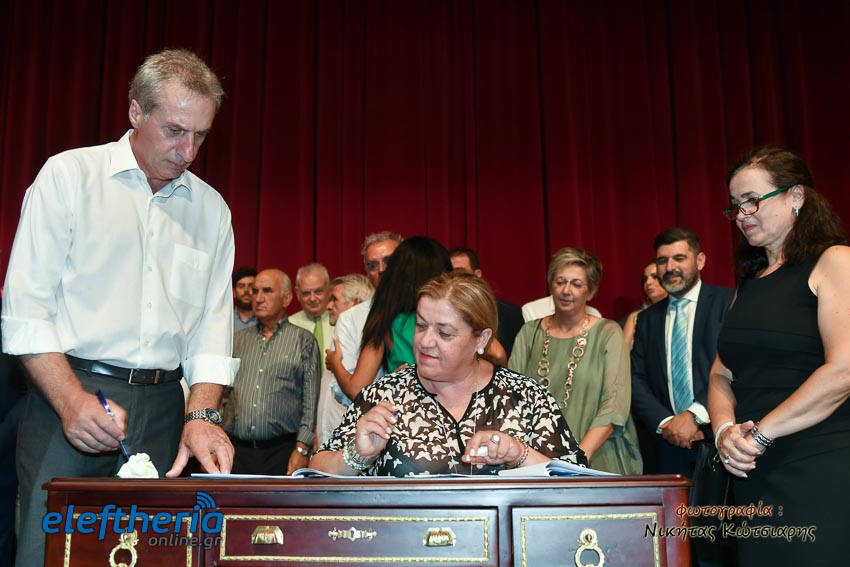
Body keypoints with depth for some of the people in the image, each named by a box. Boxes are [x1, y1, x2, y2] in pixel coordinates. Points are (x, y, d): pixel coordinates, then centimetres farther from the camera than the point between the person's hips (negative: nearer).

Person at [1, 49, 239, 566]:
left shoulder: (210, 208, 11)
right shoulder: (69, 175, 1)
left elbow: (213, 324, 6)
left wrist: (201, 415, -9)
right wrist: (72, 401, -17)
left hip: (162, 406, 3)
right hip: (67, 393, -3)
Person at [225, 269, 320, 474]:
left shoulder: (304, 341, 5)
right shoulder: (238, 340, 16)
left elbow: (311, 401, 0)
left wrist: (302, 449, -8)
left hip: (281, 450, -3)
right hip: (236, 450, 3)